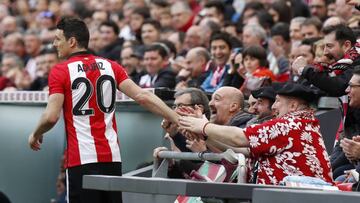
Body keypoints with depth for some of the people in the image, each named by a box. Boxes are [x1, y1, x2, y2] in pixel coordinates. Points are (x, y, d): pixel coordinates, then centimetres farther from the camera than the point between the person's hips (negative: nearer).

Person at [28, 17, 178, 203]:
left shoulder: (60, 71, -5)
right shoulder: (110, 66, 9)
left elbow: (51, 116, -12)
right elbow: (142, 96, -1)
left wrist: (35, 135, 8)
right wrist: (177, 119, 0)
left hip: (81, 158, -5)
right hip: (112, 157, 5)